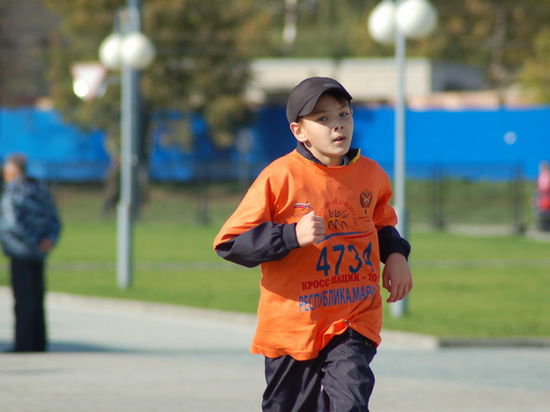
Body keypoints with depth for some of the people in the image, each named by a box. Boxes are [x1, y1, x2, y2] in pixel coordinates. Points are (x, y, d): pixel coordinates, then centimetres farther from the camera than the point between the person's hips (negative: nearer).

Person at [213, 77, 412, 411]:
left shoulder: (371, 174, 4)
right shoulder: (280, 177, -12)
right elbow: (230, 243, -13)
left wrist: (395, 254, 4)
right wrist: (292, 236, -25)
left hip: (356, 319, 2)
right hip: (294, 322, -2)